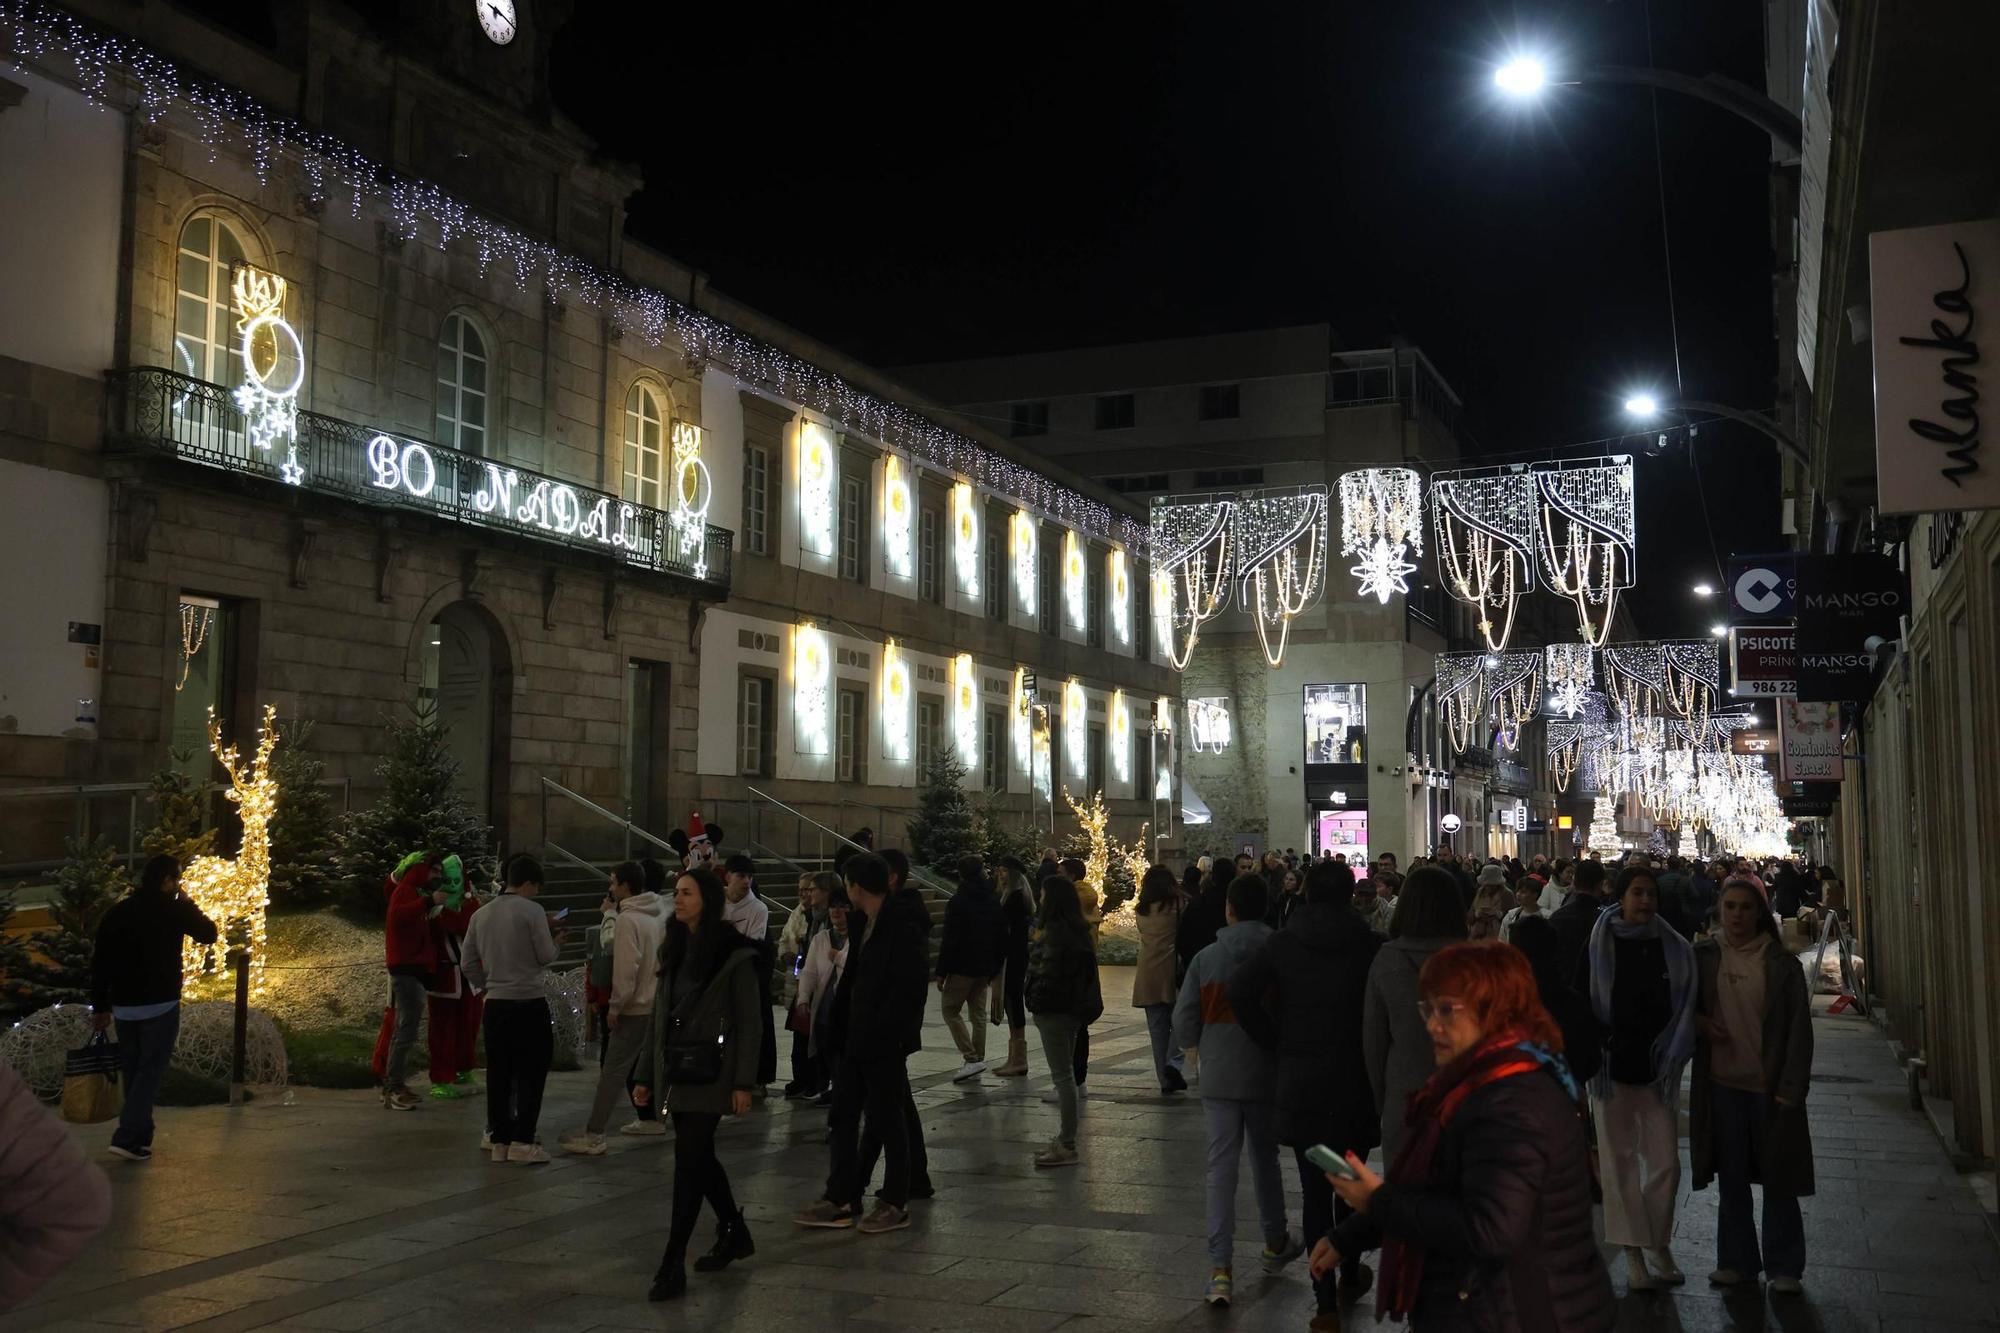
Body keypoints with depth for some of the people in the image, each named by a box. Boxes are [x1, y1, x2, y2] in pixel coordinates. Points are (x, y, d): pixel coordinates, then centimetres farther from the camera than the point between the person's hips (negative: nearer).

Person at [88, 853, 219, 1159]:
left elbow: (99, 962, 7)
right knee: (149, 1072, -2)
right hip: (161, 1005, -5)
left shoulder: (117, 912, 6)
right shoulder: (173, 908, -8)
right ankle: (127, 1138, -11)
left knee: (131, 1071, 15)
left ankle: (139, 1137, 21)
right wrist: (187, 902, 12)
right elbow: (209, 934, 4)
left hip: (123, 1006, 5)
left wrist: (100, 1006, 13)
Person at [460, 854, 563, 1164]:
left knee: (499, 1074, 10)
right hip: (529, 1003, -5)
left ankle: (500, 1141, 14)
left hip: (495, 1004, 6)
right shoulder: (532, 911, -10)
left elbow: (469, 964, 10)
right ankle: (523, 1141, -1)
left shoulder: (481, 915, 7)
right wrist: (555, 940, 13)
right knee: (532, 1073, 2)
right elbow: (546, 956, -7)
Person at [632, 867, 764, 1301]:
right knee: (698, 1156, 14)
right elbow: (658, 1016, 14)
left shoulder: (734, 955, -9)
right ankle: (734, 1233, 33)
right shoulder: (674, 951, 11)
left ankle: (673, 1264, -4)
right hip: (675, 1070, 7)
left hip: (710, 1072, -7)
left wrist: (743, 1083, -14)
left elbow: (749, 1022, -10)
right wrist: (646, 1074, 12)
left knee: (689, 1158, -9)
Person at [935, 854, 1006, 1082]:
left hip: (962, 967, -7)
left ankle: (971, 1059, -10)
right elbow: (1002, 938, 13)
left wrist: (941, 972, -10)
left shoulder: (958, 902, -13)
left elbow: (950, 940, -15)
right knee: (978, 1014, 12)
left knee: (950, 1010, 2)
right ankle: (977, 1062, 13)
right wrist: (995, 969, 17)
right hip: (985, 968, 7)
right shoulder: (993, 902, 9)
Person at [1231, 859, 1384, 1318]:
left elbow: (1240, 991, -13)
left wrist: (1275, 1041, -4)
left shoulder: (1284, 942, -3)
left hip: (1300, 1083, 0)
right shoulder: (1370, 945, -7)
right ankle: (1350, 1275, 32)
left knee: (1315, 1191, 5)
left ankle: (1325, 1298, 6)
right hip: (1356, 1081, 0)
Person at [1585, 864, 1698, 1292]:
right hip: (1611, 1067, -2)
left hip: (1656, 1069, 2)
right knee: (1619, 1161, 4)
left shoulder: (1672, 948, 2)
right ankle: (1633, 1254, 13)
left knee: (1665, 1162, 3)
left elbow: (1683, 1007, 7)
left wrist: (1672, 1056, -3)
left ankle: (1658, 1245, 21)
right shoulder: (1598, 946, -4)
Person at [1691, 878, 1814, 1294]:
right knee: (1731, 1175, 11)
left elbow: (1799, 1030, -4)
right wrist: (1699, 1022, -8)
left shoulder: (1782, 964, -5)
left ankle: (1783, 1265, 19)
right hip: (1721, 1081, 2)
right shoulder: (1702, 955, 0)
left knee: (1778, 1179, 7)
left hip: (1769, 1084, -2)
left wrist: (1790, 1088, -10)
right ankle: (1737, 1260, 22)